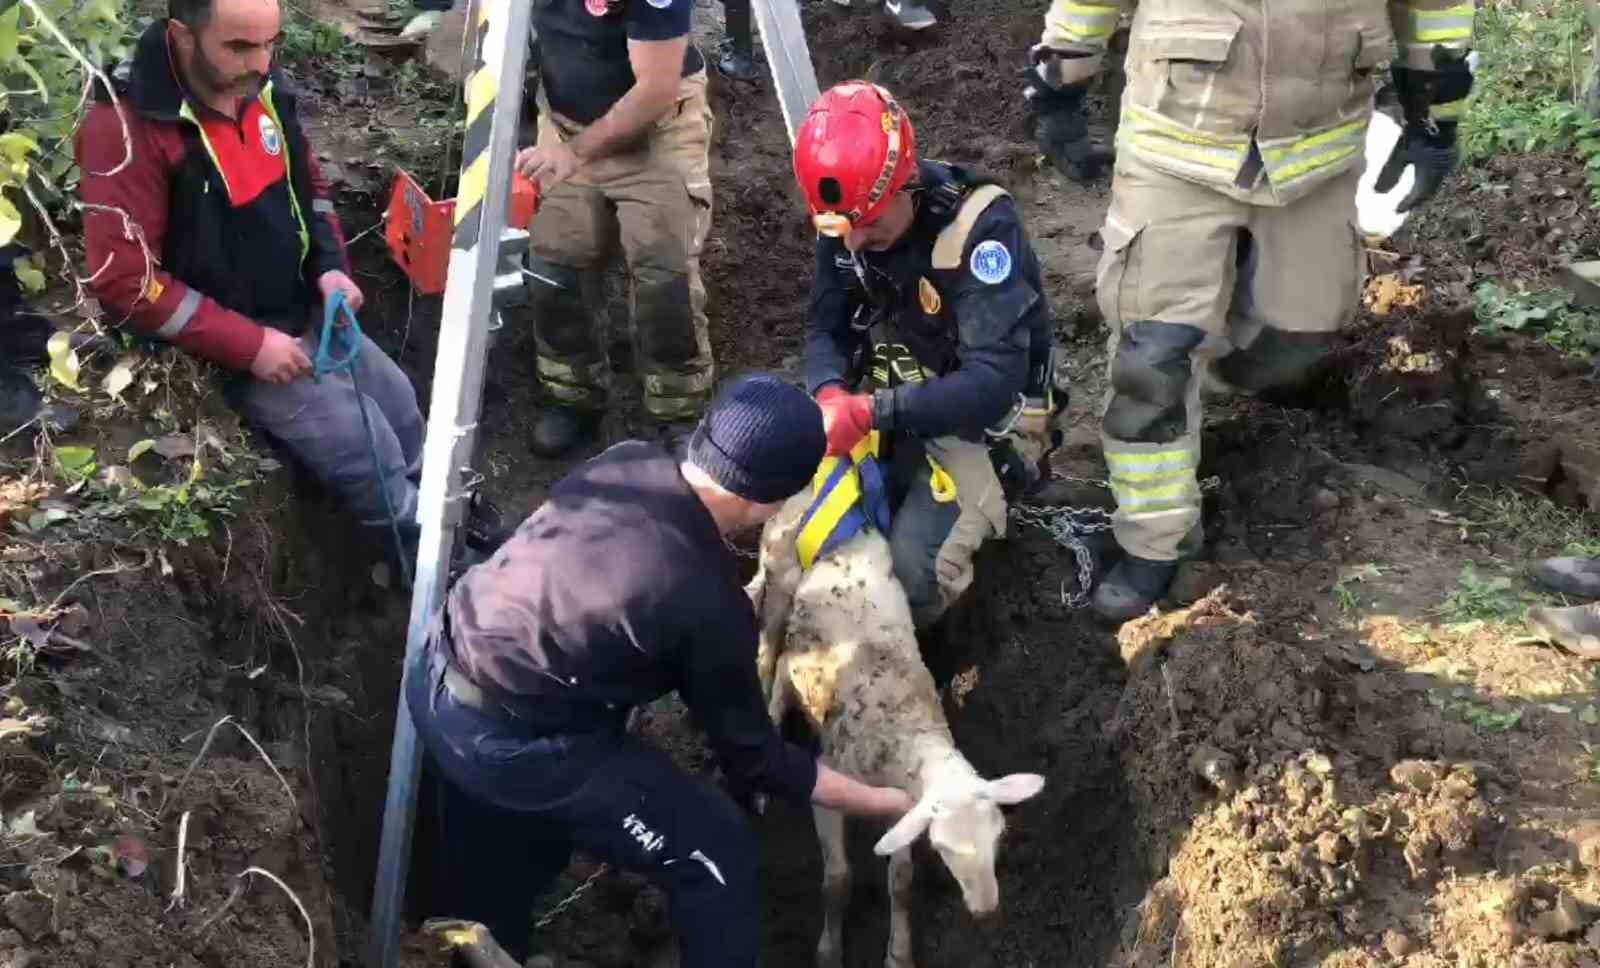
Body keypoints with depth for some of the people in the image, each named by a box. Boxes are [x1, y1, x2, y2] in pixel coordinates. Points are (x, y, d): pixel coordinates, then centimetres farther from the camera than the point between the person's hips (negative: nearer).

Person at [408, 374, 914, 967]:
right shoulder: (708, 606, -22)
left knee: (493, 875, 32)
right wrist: (882, 801, 3)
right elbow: (752, 758, -8)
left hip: (436, 674, 8)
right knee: (716, 856, 6)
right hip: (511, 743, -7)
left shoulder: (627, 461, -6)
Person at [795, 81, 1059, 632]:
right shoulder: (844, 220, -7)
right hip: (887, 405, 6)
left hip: (981, 423, -6)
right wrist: (831, 395, -27)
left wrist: (872, 412, -42)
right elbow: (826, 330, -3)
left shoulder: (979, 225, -27)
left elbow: (995, 381, -33)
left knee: (911, 573, -25)